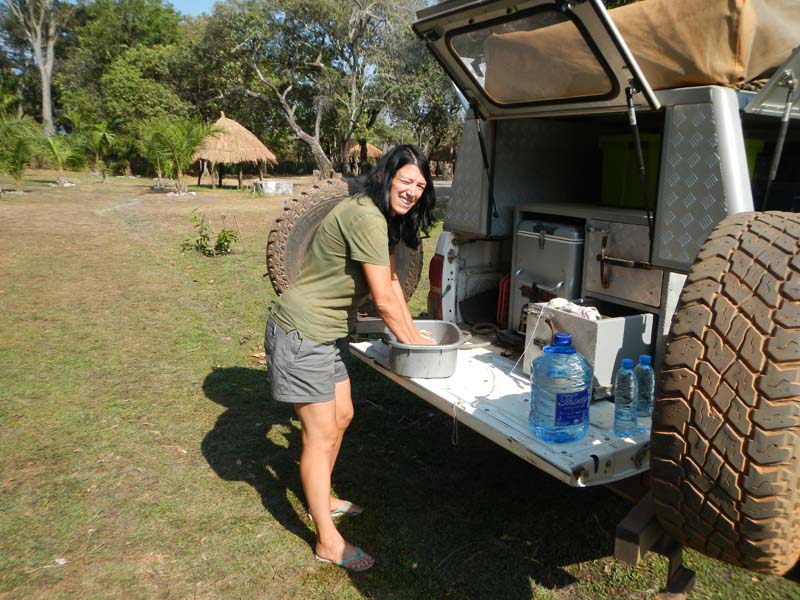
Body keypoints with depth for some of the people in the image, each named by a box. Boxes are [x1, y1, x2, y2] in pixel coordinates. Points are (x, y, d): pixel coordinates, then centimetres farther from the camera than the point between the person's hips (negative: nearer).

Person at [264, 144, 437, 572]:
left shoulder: (382, 218, 9)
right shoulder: (366, 219, -24)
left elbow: (392, 281, 13)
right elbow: (383, 300, -22)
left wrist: (413, 333, 10)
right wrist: (410, 343, -7)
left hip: (328, 332, 10)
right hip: (301, 334, -10)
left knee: (341, 417, 20)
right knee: (321, 434, -2)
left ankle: (322, 499, 41)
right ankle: (328, 543, 12)